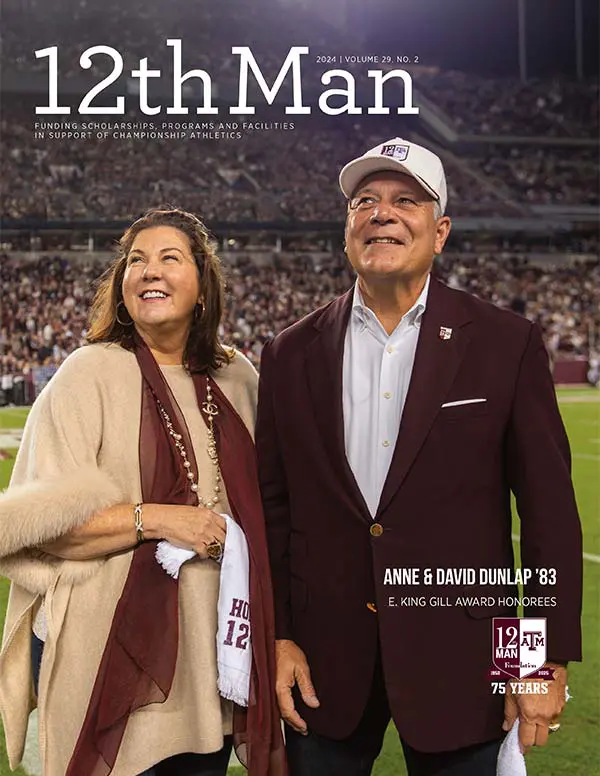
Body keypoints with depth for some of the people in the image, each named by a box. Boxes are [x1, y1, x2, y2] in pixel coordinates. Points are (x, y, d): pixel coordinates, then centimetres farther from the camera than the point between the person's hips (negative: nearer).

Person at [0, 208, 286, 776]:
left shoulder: (237, 380, 8)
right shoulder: (90, 374, -7)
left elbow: (261, 504, 20)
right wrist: (155, 518, -20)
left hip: (210, 658, 5)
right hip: (109, 658, -4)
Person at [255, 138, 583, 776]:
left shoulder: (506, 345, -3)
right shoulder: (291, 355, 3)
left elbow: (549, 509, -3)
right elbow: (271, 507, 6)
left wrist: (550, 661, -6)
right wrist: (276, 637, 1)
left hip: (459, 664, -2)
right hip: (325, 660, 2)